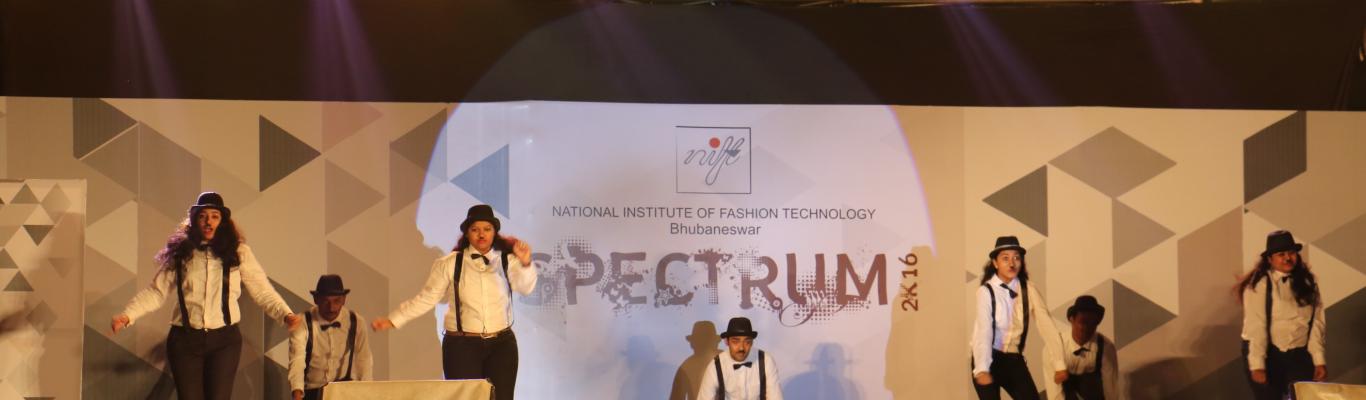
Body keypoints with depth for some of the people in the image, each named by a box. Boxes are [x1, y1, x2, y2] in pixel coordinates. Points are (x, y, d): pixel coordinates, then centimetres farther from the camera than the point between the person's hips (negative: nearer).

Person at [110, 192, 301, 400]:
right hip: (185, 339, 1)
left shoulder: (238, 252, 2)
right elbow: (156, 291, 4)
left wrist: (285, 314, -15)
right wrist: (127, 316, -8)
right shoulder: (180, 254, 6)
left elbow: (262, 291, 0)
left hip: (224, 339, -1)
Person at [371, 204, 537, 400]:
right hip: (462, 346, -1)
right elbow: (427, 298, 4)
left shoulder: (507, 260, 1)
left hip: (501, 346, 1)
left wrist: (525, 263, -36)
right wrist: (393, 320, 0)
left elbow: (526, 288, -16)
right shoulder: (450, 264, 0)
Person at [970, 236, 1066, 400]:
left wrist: (1059, 365, -16)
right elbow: (983, 331, -24)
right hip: (989, 359, -3)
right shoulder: (986, 291, -12)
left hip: (1014, 359, 3)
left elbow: (1047, 327, -7)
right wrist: (982, 369, -38)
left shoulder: (1029, 291, -1)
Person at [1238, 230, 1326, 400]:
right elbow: (1255, 326, -16)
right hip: (1267, 354, -4)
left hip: (1300, 354, 4)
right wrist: (1257, 365, -22)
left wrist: (1319, 360, -6)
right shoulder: (1259, 284, -11)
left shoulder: (1307, 282, 5)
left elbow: (1317, 322, 2)